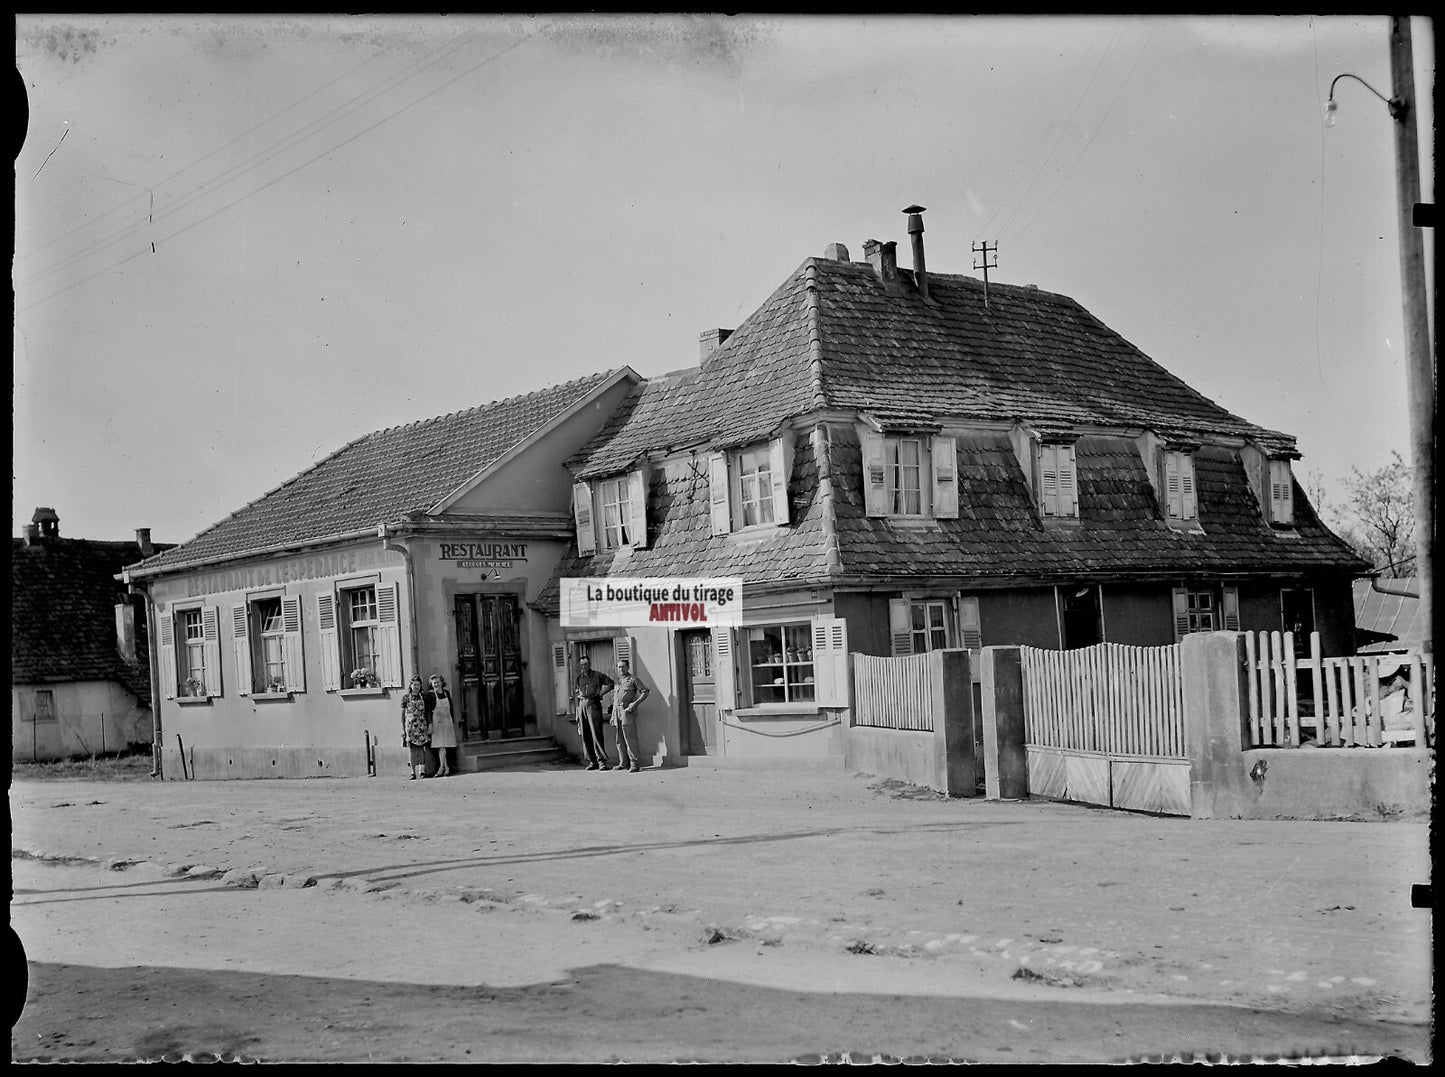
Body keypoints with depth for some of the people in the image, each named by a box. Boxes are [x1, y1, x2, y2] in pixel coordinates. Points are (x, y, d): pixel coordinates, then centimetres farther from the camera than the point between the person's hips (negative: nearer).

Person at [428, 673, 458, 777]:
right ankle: (446, 768, -6)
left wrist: (453, 722, 15)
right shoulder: (430, 694, -2)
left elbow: (451, 708, 16)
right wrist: (430, 724, -12)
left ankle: (442, 767, -4)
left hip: (447, 721, 3)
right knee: (440, 745, -7)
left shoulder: (446, 693, 10)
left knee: (443, 745, -1)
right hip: (437, 721, -3)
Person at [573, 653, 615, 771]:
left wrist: (600, 693, -6)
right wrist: (578, 695, 8)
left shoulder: (598, 676, 2)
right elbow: (574, 691, 26)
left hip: (593, 705, -5)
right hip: (582, 706, 5)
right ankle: (592, 761, 9)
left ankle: (601, 761, -11)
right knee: (585, 735, 3)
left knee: (596, 733, -11)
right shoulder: (579, 678, 15)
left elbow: (611, 683, -1)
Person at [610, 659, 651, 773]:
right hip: (617, 712, 7)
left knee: (630, 738, -11)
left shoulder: (633, 680, 1)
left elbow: (646, 691, -3)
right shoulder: (617, 681, 19)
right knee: (620, 739, 7)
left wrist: (636, 703, -13)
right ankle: (623, 762, 13)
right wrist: (613, 715, 19)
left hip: (627, 711, -7)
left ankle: (633, 763, -11)